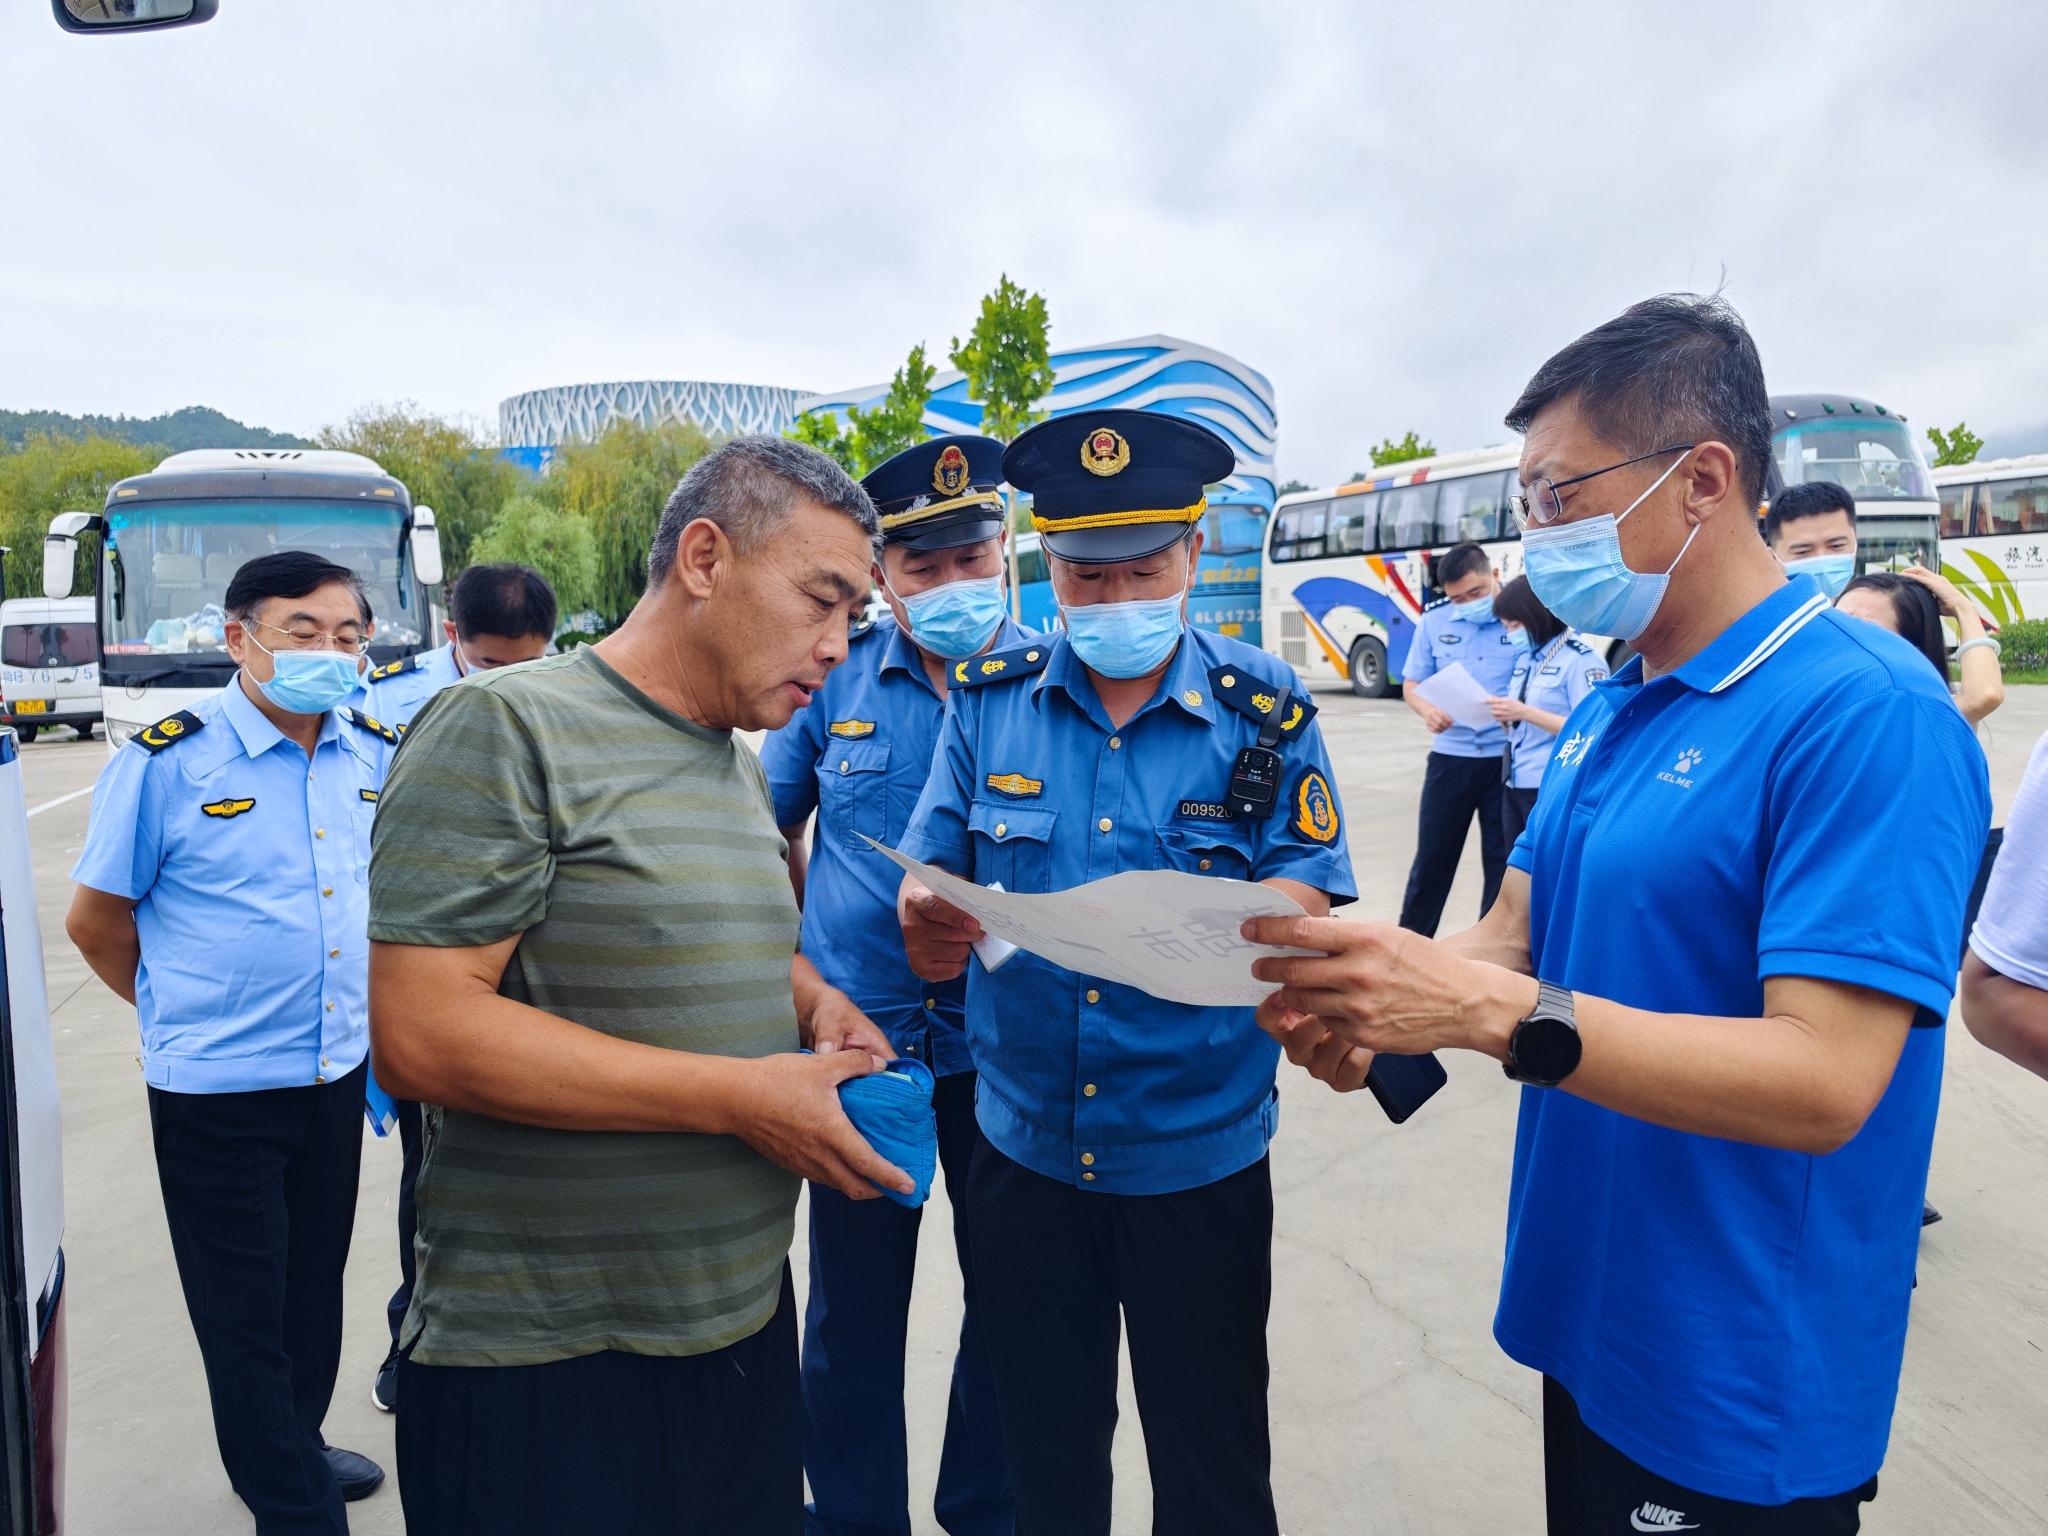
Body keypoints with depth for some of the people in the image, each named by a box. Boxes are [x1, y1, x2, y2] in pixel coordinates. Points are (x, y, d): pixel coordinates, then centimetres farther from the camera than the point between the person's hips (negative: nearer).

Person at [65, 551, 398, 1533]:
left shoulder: (377, 755, 0)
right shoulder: (166, 761, -13)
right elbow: (95, 922, -3)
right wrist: (187, 1015, 7)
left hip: (338, 1073, 5)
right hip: (217, 1087, -4)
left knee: (314, 1287, 21)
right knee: (245, 1315, 8)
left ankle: (297, 1446, 43)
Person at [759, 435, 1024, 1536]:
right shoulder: (837, 681, 1)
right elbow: (771, 827, 14)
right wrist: (812, 945, 10)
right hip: (856, 1035, 1)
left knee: (1009, 1295, 15)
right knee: (853, 1309, 13)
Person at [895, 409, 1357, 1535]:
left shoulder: (1267, 714, -6)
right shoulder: (988, 701, -2)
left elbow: (1305, 898, -11)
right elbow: (932, 880, -1)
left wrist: (1231, 924, -33)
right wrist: (929, 921, -25)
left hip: (1201, 1158, -1)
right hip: (1024, 1150, 2)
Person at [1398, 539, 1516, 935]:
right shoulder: (1434, 619, 2)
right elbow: (1411, 683, 8)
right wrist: (1428, 710, -14)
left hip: (1507, 758, -2)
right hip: (1450, 755, 2)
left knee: (1502, 857, 9)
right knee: (1432, 854, 7)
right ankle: (1410, 937, 19)